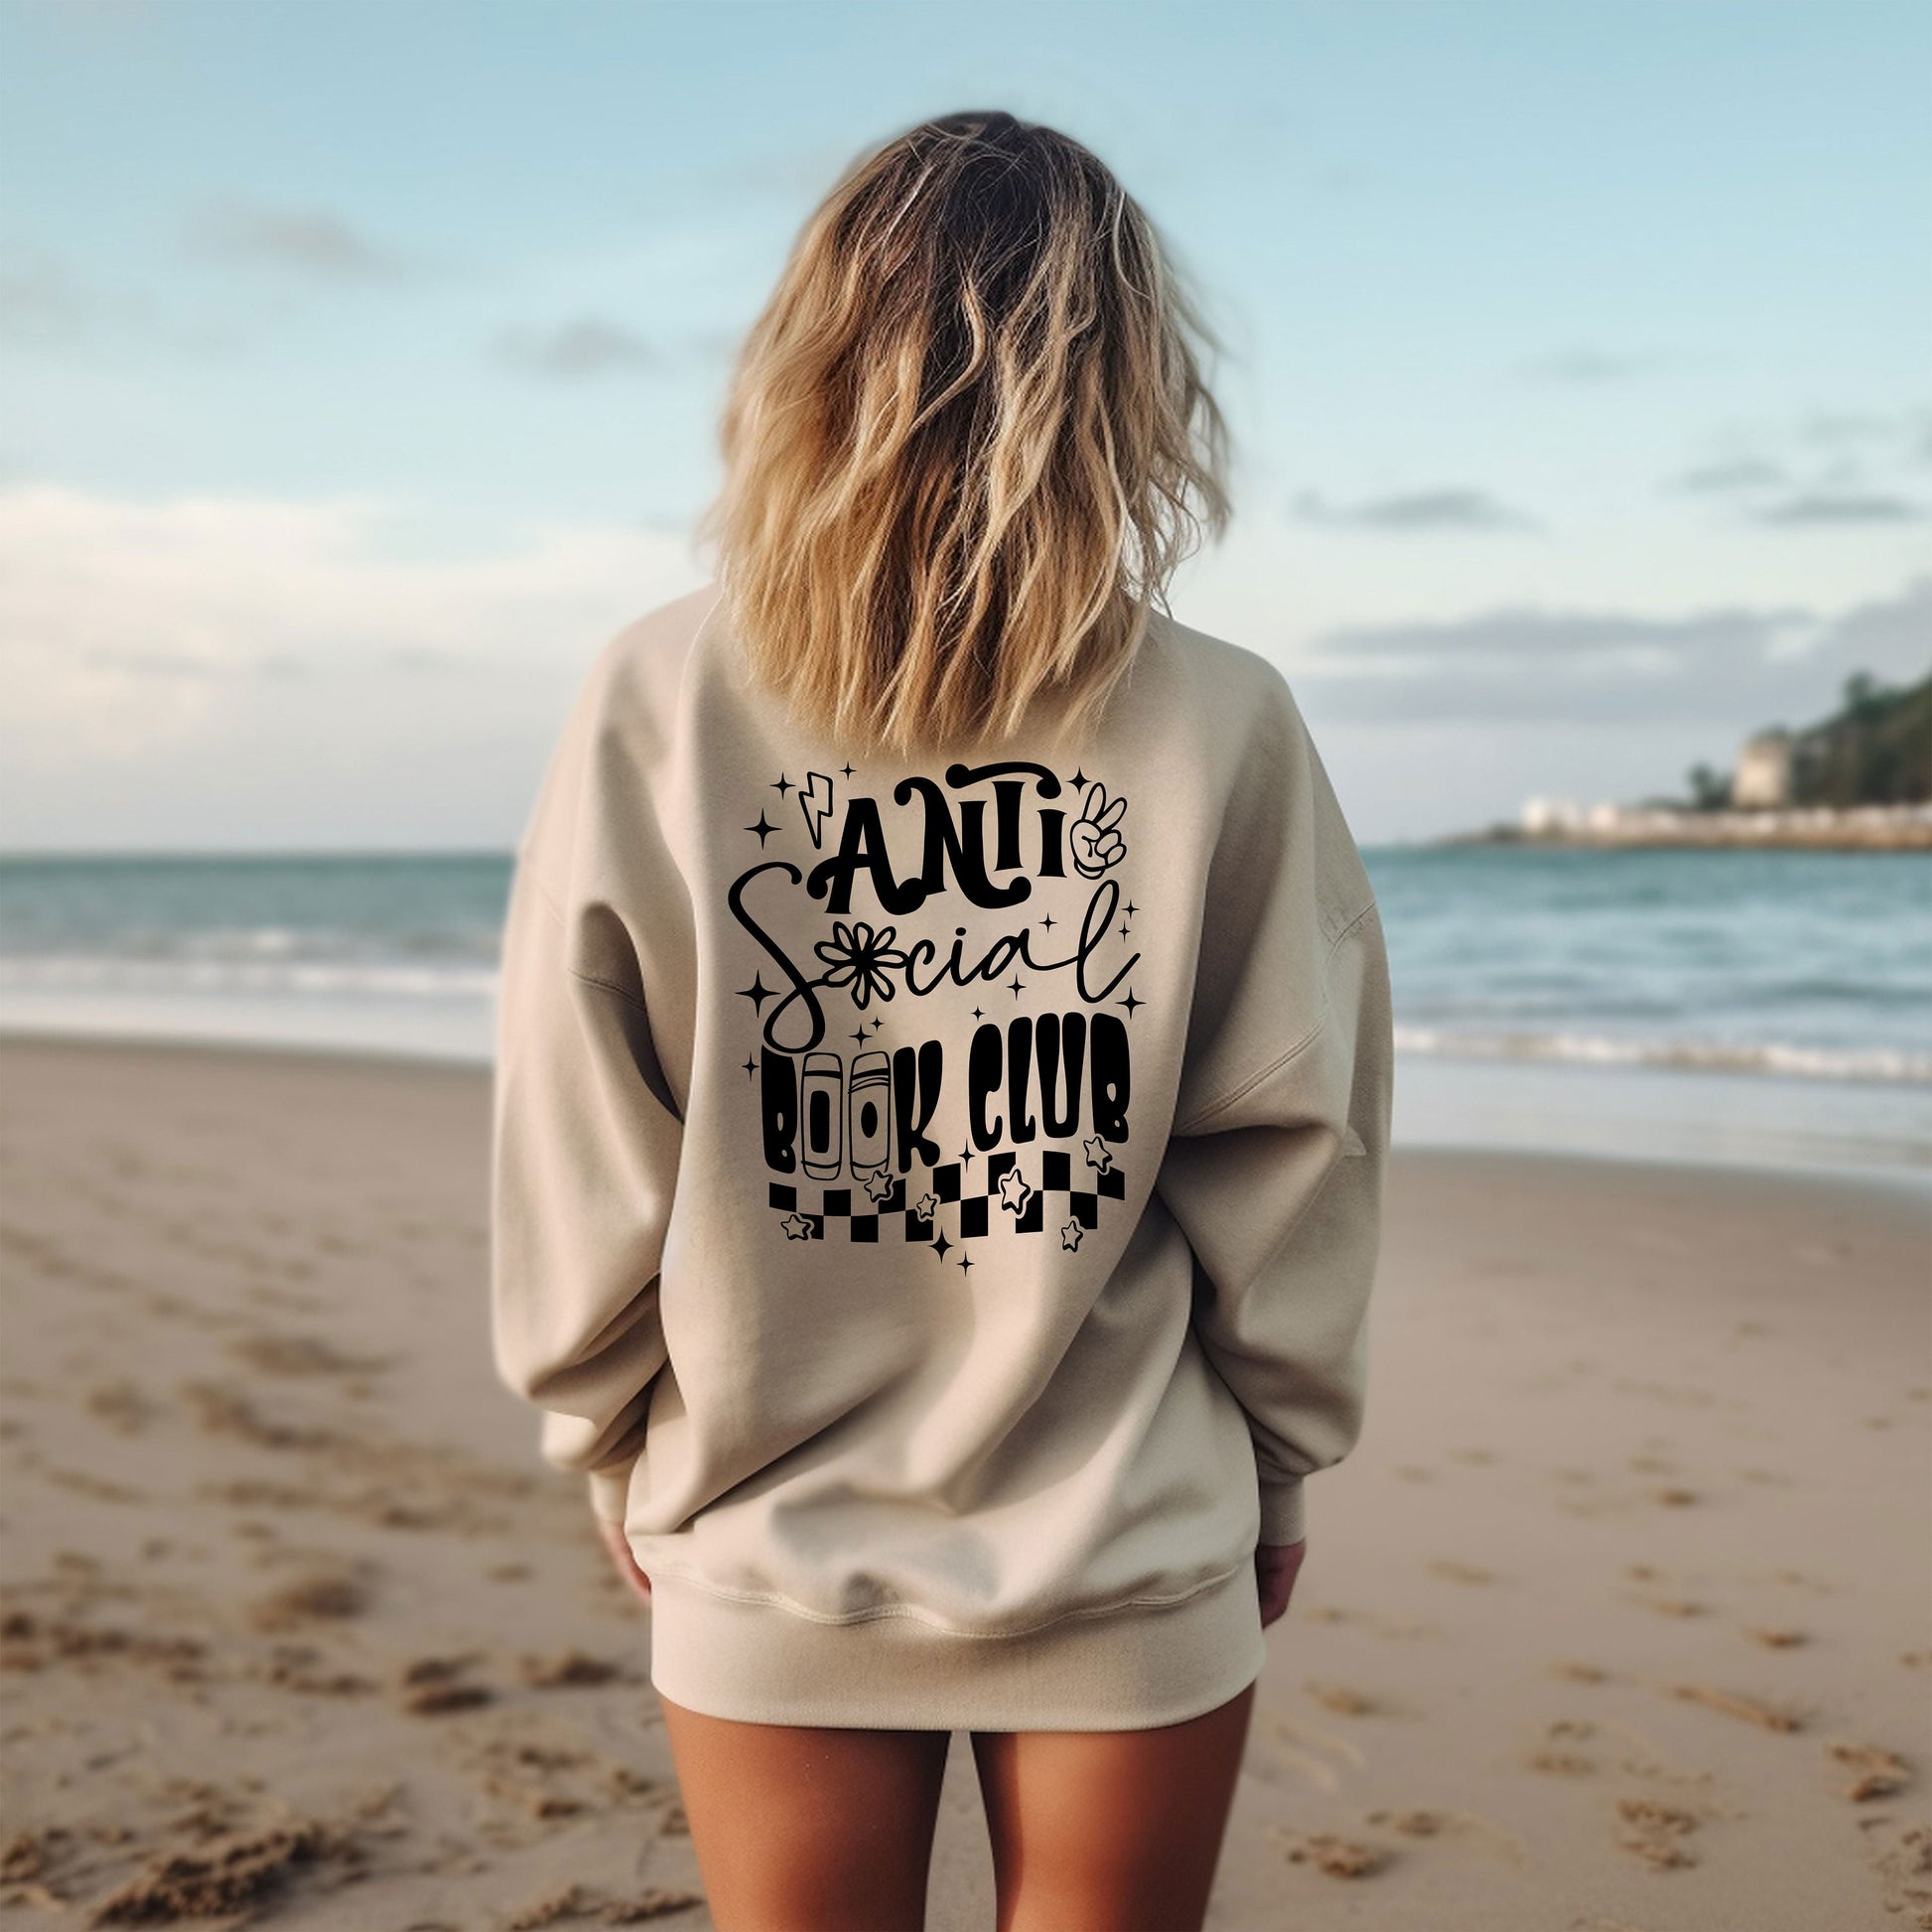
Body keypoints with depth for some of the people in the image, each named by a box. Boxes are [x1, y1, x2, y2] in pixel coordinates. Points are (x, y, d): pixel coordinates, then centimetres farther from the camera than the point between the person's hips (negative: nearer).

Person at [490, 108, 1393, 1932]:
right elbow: (1293, 1161, -5)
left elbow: (580, 1173, -6)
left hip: (768, 1564, 1)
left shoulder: (653, 706, -12)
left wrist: (621, 1457, 10)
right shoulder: (1223, 724, -12)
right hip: (1135, 1571, 0)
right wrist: (1275, 1472, 11)